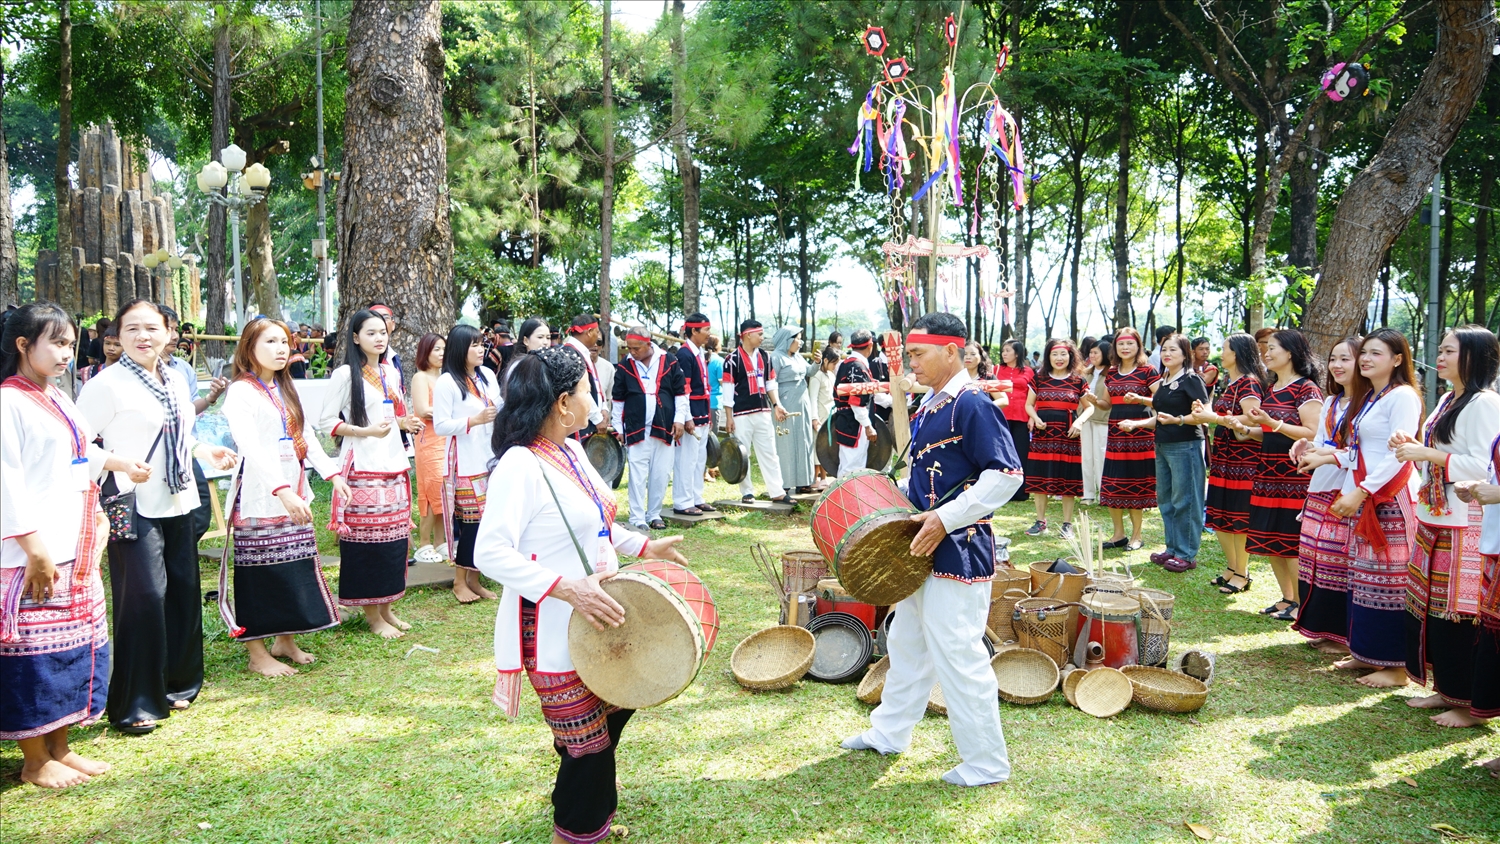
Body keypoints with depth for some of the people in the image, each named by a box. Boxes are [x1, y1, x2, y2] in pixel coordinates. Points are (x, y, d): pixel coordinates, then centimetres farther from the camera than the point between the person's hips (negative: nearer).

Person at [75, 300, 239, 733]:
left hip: (178, 502, 7)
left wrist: (205, 450, 7)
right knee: (144, 596, -9)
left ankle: (176, 682, 29)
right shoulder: (107, 384, -11)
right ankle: (135, 703, 4)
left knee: (184, 591, 12)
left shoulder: (176, 380, 11)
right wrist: (116, 465, -28)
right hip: (135, 507, -7)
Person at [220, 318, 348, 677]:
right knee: (259, 573, -1)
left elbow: (306, 437, 16)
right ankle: (257, 654, 10)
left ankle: (286, 641, 27)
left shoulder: (286, 390, 15)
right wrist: (282, 491, -34)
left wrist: (332, 473, 4)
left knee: (296, 569, 12)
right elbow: (251, 448, -24)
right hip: (260, 499, -8)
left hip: (294, 495, 8)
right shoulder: (241, 392, -11)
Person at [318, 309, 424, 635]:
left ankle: (386, 607, 18)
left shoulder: (391, 372, 14)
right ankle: (372, 614, 6)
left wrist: (404, 422, 4)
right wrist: (366, 431, -18)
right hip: (362, 469, -6)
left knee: (394, 537, 7)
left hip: (394, 467, 6)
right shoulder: (345, 374, -5)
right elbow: (326, 422, -8)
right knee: (366, 539, -5)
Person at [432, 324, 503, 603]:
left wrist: (500, 412, -3)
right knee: (470, 520, -4)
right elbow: (440, 426, -11)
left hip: (490, 461, 5)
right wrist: (474, 420, -19)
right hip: (464, 464, -5)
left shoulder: (488, 375, 9)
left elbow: (500, 409, 19)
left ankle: (474, 578, 17)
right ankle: (460, 581, 10)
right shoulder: (446, 382, -7)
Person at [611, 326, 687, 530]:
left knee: (661, 474, 5)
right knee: (638, 475, -4)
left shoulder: (669, 362, 0)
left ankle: (654, 514, 17)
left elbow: (681, 393, 6)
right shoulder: (625, 366, 2)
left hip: (664, 429, 1)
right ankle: (637, 518, 2)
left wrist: (679, 419, 0)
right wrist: (618, 428, 6)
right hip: (636, 430, -1)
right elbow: (618, 400, 9)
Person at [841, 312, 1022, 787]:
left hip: (958, 551, -10)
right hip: (924, 550, 10)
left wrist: (946, 519, -25)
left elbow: (1006, 474, -22)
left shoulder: (971, 405, -17)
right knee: (907, 642, 21)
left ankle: (987, 763, 12)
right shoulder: (929, 408, 11)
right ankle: (888, 733, 38)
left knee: (957, 655, -3)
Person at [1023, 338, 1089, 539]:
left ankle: (1067, 524, 12)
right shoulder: (1039, 380, 7)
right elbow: (1029, 404, 13)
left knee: (1068, 481, 1)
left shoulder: (1078, 382, 4)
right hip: (1042, 435, 1)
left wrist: (1080, 421, -9)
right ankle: (1040, 521, 17)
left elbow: (1090, 407, 9)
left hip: (1068, 436, -1)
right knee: (1039, 479, 4)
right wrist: (1035, 417, -7)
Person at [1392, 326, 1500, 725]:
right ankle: (1444, 689, 23)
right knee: (1429, 607, 12)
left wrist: (1426, 453, -17)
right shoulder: (1447, 401, 17)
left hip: (1466, 525, -9)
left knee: (1460, 614, -4)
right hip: (1434, 520, 9)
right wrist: (1411, 445, 6)